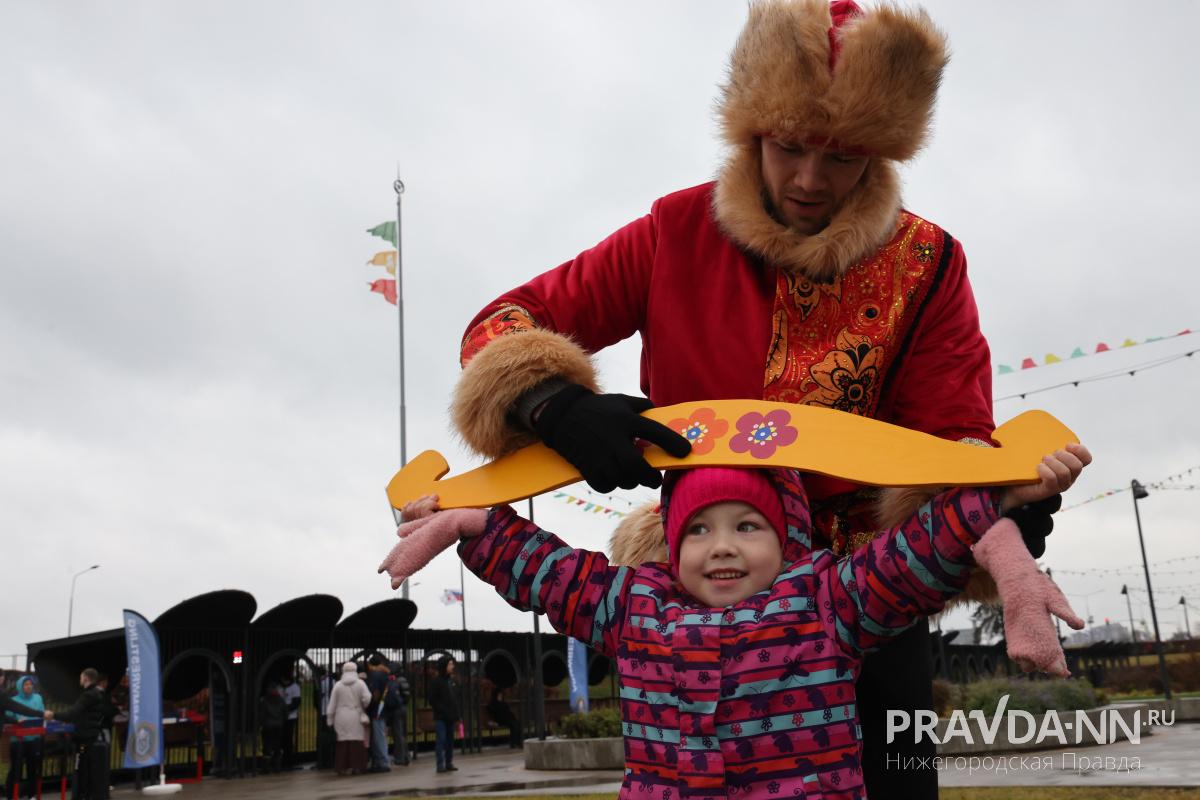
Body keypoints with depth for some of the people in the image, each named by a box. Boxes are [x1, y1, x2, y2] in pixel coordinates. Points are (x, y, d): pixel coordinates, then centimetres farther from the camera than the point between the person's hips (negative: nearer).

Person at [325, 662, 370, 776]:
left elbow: (332, 704, 4)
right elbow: (367, 698, -13)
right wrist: (363, 707, 8)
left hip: (341, 718, 1)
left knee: (343, 742, 5)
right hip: (356, 717, -1)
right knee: (356, 742, 3)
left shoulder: (337, 685, 2)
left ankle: (343, 767, 5)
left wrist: (330, 720, 11)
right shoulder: (360, 684, -2)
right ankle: (356, 766, 3)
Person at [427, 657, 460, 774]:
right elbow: (432, 700, -8)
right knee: (441, 741, -6)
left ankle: (449, 763, 14)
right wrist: (443, 711, -15)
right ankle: (440, 765, -4)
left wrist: (458, 714, 9)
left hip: (451, 717, 6)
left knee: (450, 741, 8)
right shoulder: (436, 682, -5)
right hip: (441, 717, -6)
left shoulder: (452, 681, 14)